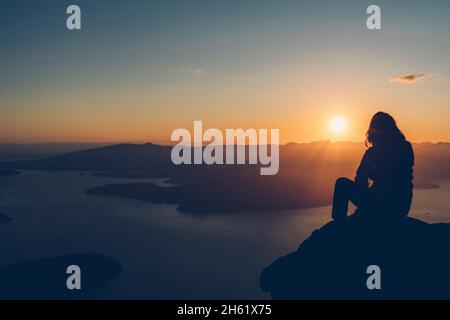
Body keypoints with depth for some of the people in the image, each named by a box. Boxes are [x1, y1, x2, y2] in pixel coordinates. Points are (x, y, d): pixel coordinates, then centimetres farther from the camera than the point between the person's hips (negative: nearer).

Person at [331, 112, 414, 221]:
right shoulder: (407, 148, 2)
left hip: (382, 206, -6)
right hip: (403, 208, 6)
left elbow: (360, 181, 0)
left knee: (342, 184, 8)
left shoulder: (372, 152, -11)